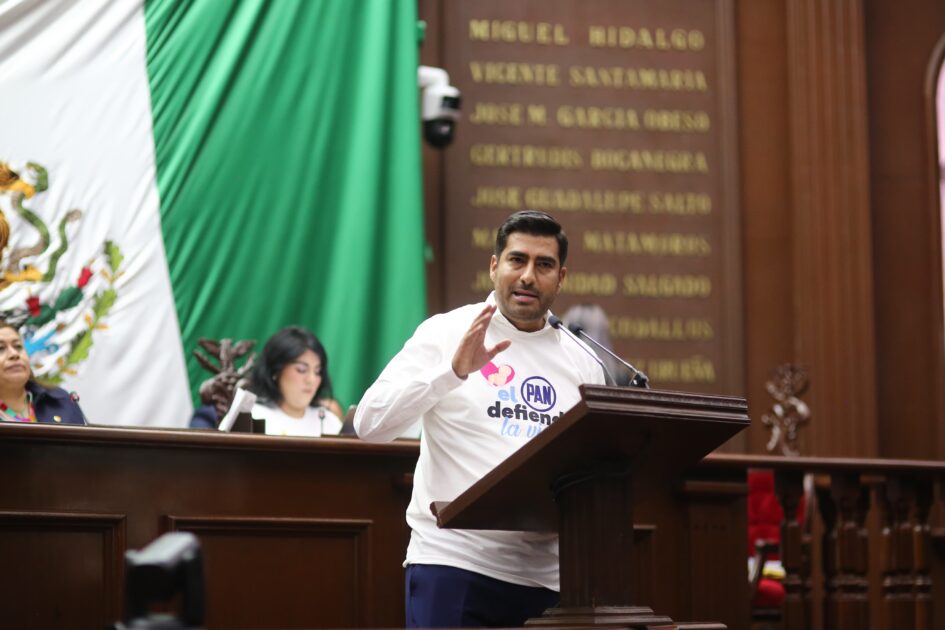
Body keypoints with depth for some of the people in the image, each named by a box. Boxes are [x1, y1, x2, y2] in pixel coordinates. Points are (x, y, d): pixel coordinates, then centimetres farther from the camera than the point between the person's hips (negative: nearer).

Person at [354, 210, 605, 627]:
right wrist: (455, 370, -21)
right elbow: (370, 425, -9)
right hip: (453, 564, -4)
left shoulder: (581, 363, 12)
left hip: (545, 578, 4)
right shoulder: (446, 334, 1)